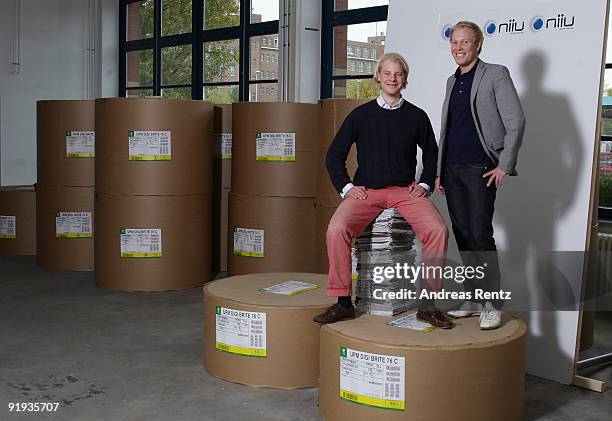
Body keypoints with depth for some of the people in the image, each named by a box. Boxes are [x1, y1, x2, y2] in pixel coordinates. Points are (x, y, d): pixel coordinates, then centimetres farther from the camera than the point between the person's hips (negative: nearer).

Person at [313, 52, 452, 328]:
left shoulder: (416, 116, 9)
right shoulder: (361, 114, 7)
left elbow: (431, 153, 22)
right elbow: (334, 155, 11)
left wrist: (425, 185, 8)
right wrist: (345, 187, 0)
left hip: (405, 190, 1)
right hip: (366, 190, 0)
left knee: (438, 230, -27)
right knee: (336, 230, -28)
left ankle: (427, 303, -13)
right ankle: (343, 302, -13)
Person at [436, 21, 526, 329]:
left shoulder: (496, 75, -1)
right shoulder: (452, 82, 19)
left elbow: (516, 122, -7)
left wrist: (504, 166, -12)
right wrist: (439, 171, 15)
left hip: (481, 169, -6)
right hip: (452, 171, 7)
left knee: (481, 234, -11)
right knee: (462, 235, 7)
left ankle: (492, 306, -3)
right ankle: (473, 299, 17)